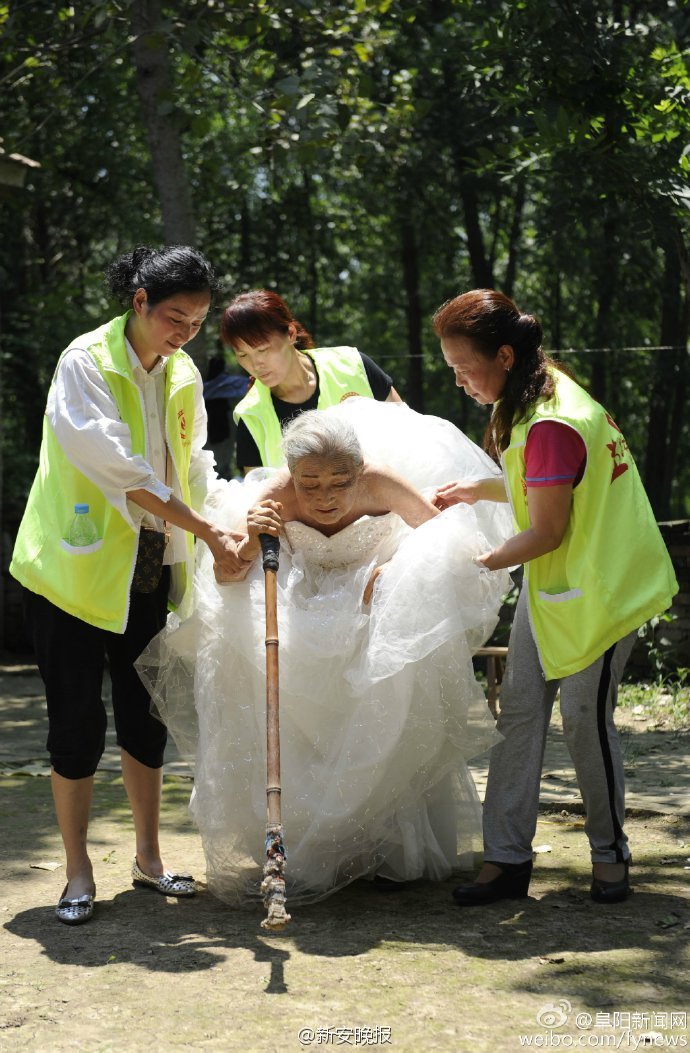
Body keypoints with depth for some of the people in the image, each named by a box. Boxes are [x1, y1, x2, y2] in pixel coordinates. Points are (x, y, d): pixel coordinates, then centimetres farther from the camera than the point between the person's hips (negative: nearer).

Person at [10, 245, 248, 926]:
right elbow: (120, 471, -22)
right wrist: (207, 533, -23)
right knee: (78, 722, -2)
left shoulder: (183, 376, 7)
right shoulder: (86, 361, -13)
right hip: (75, 564, -6)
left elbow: (194, 468, 12)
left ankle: (148, 857, 23)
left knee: (145, 716, 10)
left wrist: (229, 534, -4)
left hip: (150, 568, 6)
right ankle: (78, 873, 9)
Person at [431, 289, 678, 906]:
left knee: (586, 719, 0)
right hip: (551, 583, 10)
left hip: (601, 587, -10)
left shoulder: (552, 427, -27)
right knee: (519, 711, 3)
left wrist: (478, 565, -11)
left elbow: (546, 533, -22)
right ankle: (507, 859, 6)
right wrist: (475, 491, 7)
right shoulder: (538, 396, 5)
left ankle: (610, 853, 20)